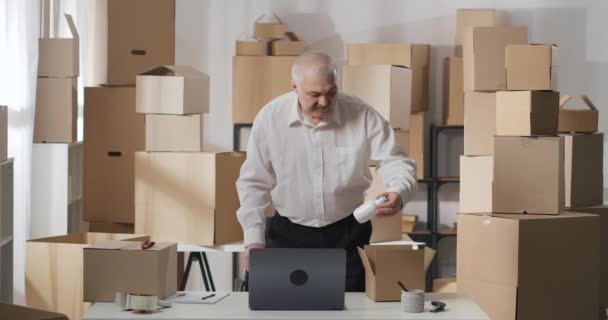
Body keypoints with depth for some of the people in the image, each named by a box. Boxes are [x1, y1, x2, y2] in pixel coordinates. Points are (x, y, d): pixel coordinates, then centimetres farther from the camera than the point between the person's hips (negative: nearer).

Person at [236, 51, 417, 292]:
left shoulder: (362, 115, -12)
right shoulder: (270, 117, -10)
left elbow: (395, 161, -6)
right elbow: (254, 183, -3)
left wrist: (398, 193, -29)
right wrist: (253, 239, -8)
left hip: (347, 234, 0)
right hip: (288, 235, 0)